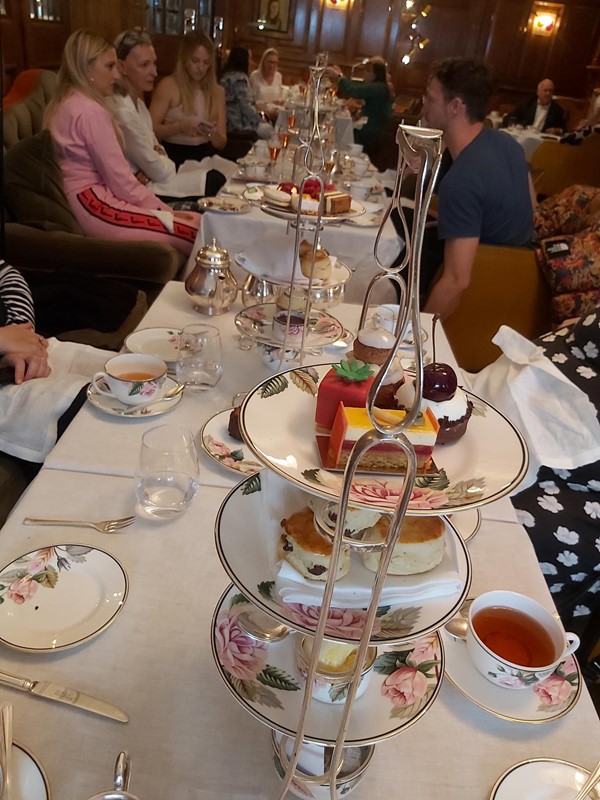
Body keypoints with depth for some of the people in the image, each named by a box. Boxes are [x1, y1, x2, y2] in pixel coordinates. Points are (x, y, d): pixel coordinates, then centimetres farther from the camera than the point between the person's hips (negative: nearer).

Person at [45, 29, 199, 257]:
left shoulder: (64, 103, 17)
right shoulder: (90, 111, -13)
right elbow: (118, 179, -16)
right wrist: (164, 210, -7)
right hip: (94, 203, -10)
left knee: (194, 221, 1)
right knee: (196, 233, -17)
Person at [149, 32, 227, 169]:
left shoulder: (217, 91, 11)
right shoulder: (168, 86, -2)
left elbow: (221, 143, 9)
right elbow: (151, 129, -7)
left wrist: (214, 134, -14)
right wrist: (179, 127, -22)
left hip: (203, 157, 4)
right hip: (173, 157, -4)